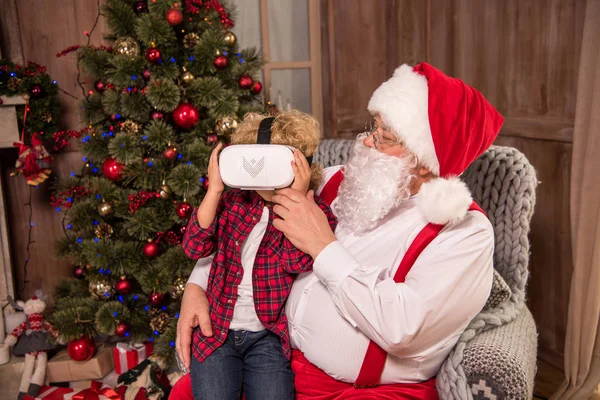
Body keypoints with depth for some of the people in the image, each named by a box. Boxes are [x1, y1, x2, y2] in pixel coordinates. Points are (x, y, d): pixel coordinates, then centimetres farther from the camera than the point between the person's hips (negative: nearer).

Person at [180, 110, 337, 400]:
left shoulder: (314, 210, -4)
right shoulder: (232, 200, 3)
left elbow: (298, 263, -19)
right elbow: (195, 248, -7)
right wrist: (214, 189, -14)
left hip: (269, 336, -1)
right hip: (216, 328, 2)